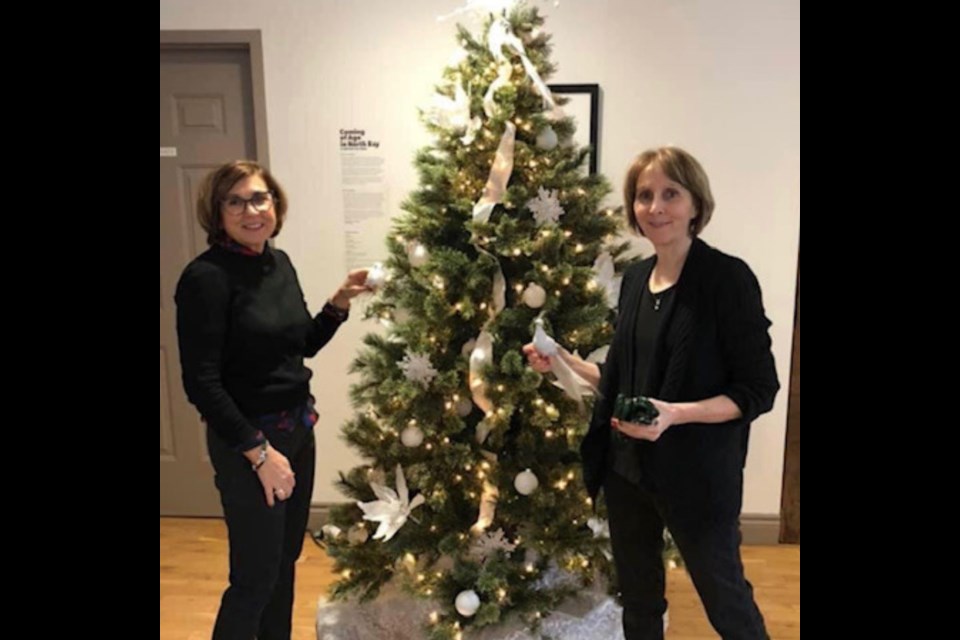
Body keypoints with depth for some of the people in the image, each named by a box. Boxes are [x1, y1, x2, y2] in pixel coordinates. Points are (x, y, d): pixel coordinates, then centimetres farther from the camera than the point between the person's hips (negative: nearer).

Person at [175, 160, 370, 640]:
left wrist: (339, 303, 0)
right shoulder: (206, 277, -18)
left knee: (286, 559, 20)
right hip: (247, 442, -7)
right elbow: (201, 382, -19)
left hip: (298, 428, 7)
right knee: (256, 575, 5)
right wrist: (259, 452, -19)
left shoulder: (279, 263, 4)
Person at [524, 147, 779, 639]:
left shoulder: (728, 277, -15)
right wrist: (564, 362, 2)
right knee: (637, 599, 22)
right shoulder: (635, 277, 5)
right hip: (626, 466, 6)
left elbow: (759, 390, -14)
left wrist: (677, 414, -27)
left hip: (697, 471, -6)